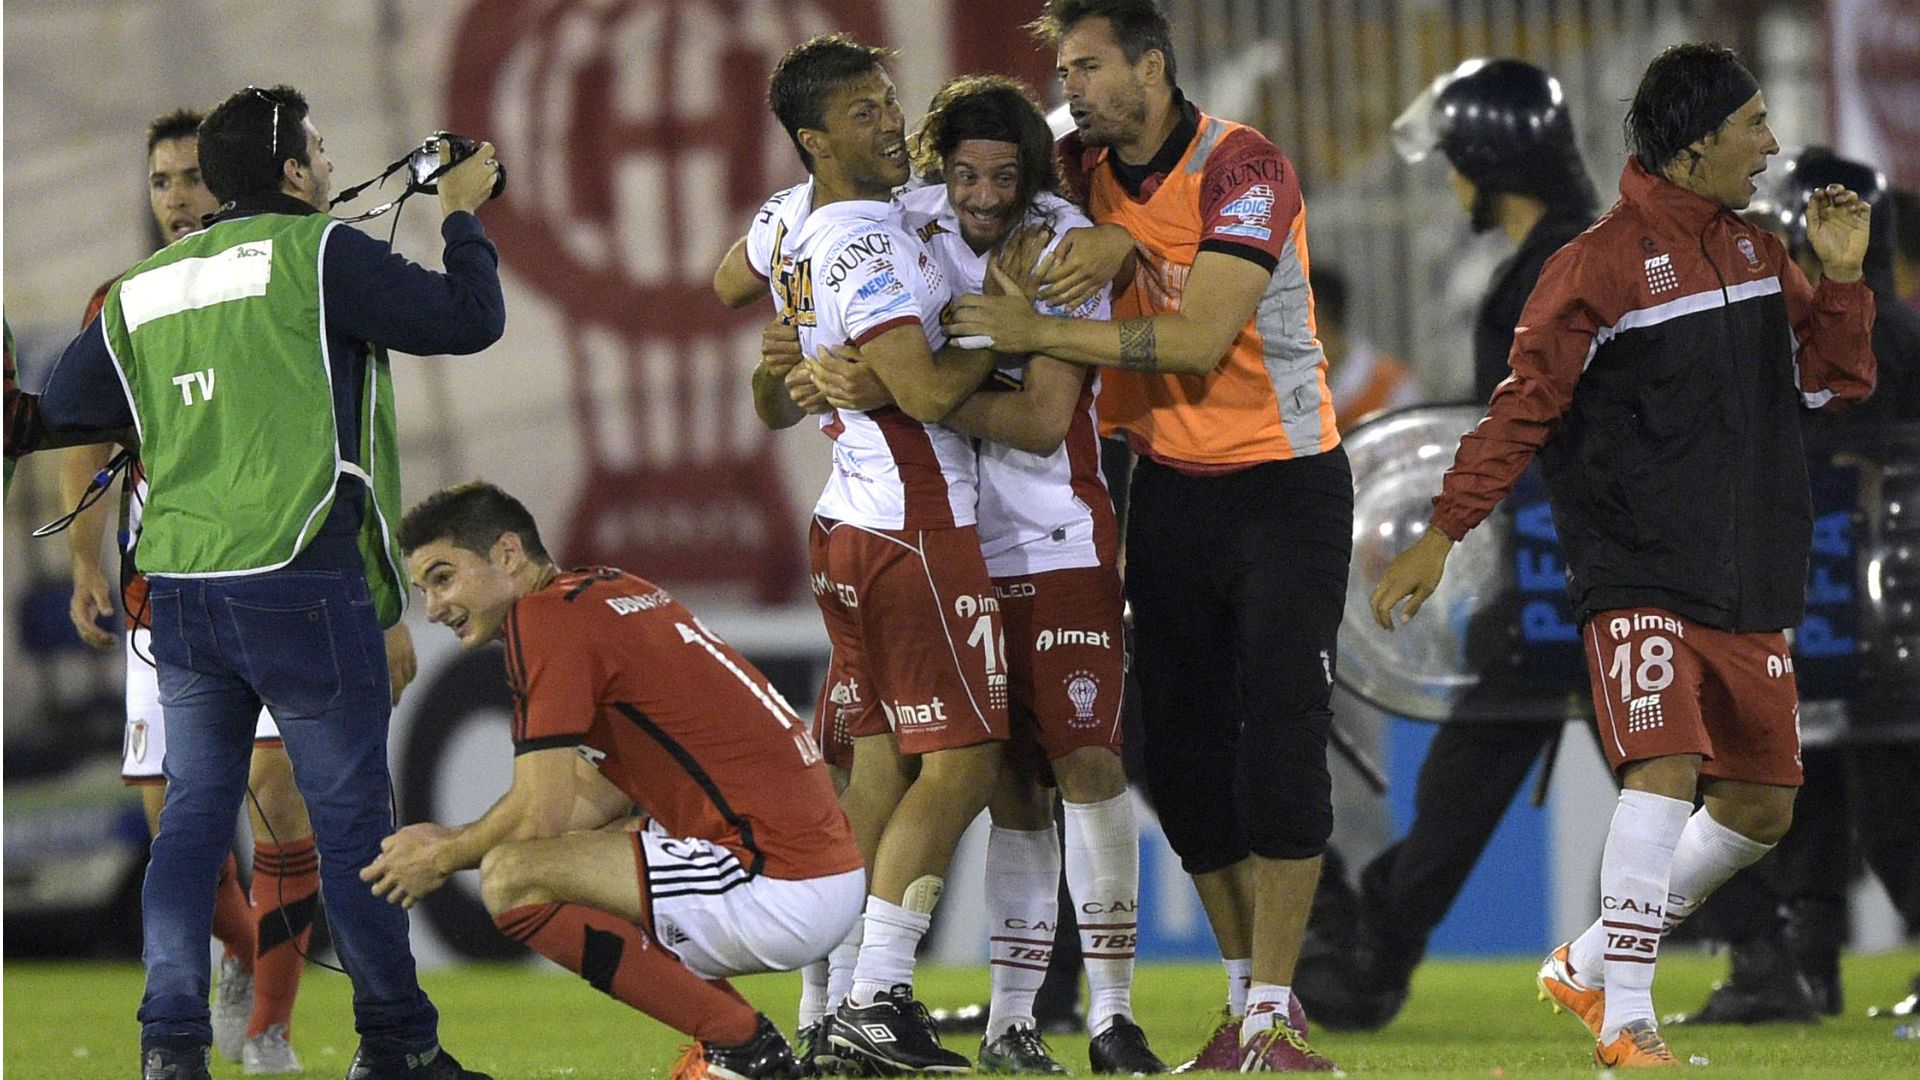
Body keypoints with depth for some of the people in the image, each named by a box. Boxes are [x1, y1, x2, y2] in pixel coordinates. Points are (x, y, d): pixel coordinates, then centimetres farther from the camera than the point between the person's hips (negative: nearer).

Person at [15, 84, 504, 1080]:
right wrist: (463, 217, 11)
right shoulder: (318, 254, -7)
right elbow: (469, 319, -6)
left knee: (192, 819, 10)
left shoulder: (142, 291, 11)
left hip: (180, 594, 5)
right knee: (351, 821, 3)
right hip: (302, 586, -5)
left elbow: (62, 411, 18)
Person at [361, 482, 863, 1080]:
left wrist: (444, 859, 6)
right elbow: (607, 794, 26)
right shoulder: (615, 591, 18)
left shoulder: (544, 617, -10)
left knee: (513, 879, -16)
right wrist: (449, 839, 22)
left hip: (781, 889, -10)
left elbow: (541, 814, -13)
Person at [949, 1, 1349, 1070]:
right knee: (1184, 743, 4)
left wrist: (1039, 331, -25)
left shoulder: (1244, 168, -18)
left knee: (1280, 731, -13)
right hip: (1171, 487, 6)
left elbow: (1197, 342, -25)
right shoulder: (1084, 169, 2)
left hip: (1284, 480, -6)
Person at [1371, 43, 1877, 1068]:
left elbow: (1833, 381, 16)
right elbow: (1523, 407, -8)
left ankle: (1590, 963, 25)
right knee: (1665, 769, -23)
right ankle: (1626, 1022, -17)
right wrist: (1444, 531, -12)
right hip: (1638, 578, -7)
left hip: (1750, 584, 7)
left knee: (1761, 805, 8)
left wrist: (1840, 276, 0)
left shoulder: (1757, 254, 12)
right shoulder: (1601, 265, -9)